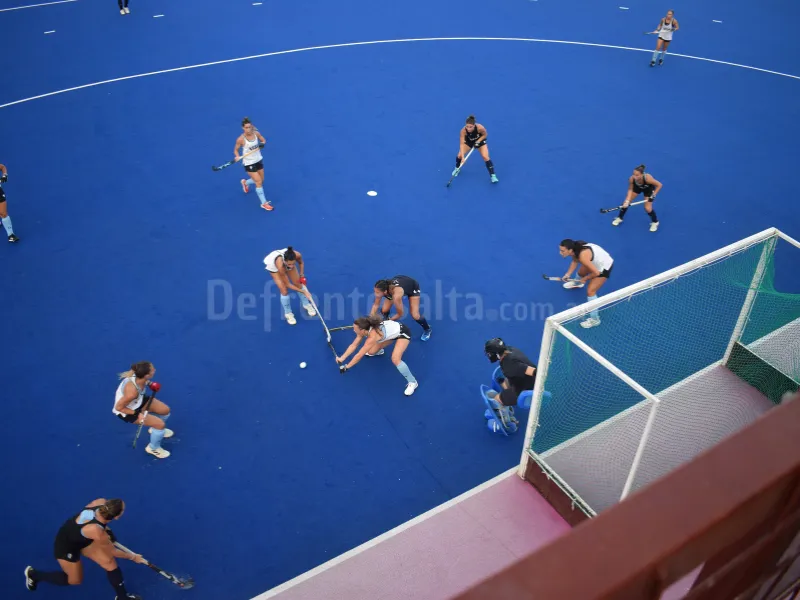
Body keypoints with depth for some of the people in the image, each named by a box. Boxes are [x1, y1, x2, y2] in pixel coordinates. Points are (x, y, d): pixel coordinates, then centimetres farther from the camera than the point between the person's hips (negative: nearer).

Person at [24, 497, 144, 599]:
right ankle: (33, 574, 36)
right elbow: (112, 552, -22)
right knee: (74, 580, 18)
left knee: (110, 562, 0)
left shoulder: (102, 502, -30)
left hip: (83, 538, 6)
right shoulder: (97, 533, -42)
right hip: (66, 545, -6)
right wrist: (132, 557, -7)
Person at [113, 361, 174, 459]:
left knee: (165, 410, 11)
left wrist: (150, 383, -11)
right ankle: (153, 448, 23)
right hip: (127, 411, -7)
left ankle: (156, 429, 45)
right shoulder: (132, 392, -45)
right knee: (160, 424, -8)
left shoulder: (138, 376, -26)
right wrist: (137, 414, -25)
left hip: (139, 399, 7)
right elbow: (119, 407, -29)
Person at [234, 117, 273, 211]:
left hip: (259, 160, 6)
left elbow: (263, 140, 6)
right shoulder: (241, 139, -23)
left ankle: (245, 182, 50)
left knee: (261, 180, 20)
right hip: (249, 163, -6)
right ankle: (264, 203, 9)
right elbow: (236, 150, -8)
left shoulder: (256, 133, -11)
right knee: (259, 182, -6)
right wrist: (237, 157, -28)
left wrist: (263, 143, -17)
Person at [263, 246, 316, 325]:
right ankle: (288, 313, 13)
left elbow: (301, 262, -8)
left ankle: (306, 304, 32)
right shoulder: (280, 265, -46)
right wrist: (304, 292, -32)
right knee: (284, 291, -9)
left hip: (286, 262, 4)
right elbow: (288, 284, -32)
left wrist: (302, 275, -15)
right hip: (273, 265, -4)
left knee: (298, 283, 7)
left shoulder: (297, 255, -38)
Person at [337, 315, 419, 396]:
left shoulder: (372, 337, -37)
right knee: (371, 352, 8)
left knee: (395, 360, -27)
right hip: (393, 331, 9)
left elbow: (359, 356, -30)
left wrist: (346, 367, -21)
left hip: (403, 332, -9)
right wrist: (342, 358, -9)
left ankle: (413, 382, -10)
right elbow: (353, 345, -4)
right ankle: (379, 351, 47)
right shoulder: (364, 329, -15)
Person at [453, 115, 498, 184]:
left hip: (480, 141, -1)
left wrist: (478, 141, -29)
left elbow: (485, 135, -16)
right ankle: (457, 168, 24)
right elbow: (462, 144, -36)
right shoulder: (463, 131, -36)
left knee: (486, 157, -16)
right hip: (468, 142, 1)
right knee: (460, 155, -10)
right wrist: (462, 157, -44)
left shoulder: (480, 128, -38)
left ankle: (493, 175, -5)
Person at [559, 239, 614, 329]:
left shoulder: (583, 256, -42)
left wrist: (585, 279, -17)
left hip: (604, 267, -8)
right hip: (596, 261, 8)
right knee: (580, 272, 29)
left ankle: (595, 319, 6)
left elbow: (596, 273, -34)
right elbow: (575, 261, 3)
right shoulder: (574, 248, -18)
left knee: (590, 292, -8)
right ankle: (577, 283, 69)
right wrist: (568, 274, -7)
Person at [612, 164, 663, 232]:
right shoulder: (631, 179, -36)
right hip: (637, 187, 3)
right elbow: (630, 189, -18)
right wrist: (627, 201, -28)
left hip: (648, 188, -3)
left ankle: (655, 222, 21)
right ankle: (620, 218, 27)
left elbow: (659, 185, -28)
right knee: (626, 203, 1)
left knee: (648, 209, -8)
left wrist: (653, 195, -29)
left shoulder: (648, 178, -44)